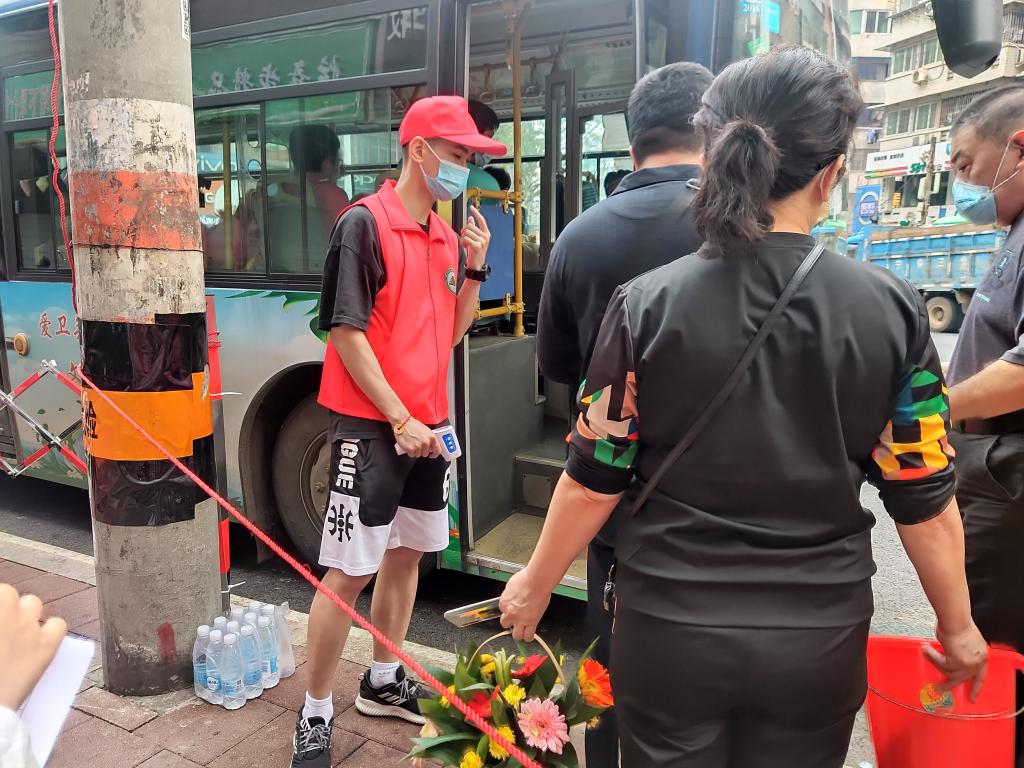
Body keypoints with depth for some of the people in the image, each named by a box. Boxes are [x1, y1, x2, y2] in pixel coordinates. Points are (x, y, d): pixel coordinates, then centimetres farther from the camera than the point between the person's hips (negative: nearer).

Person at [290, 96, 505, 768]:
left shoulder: (447, 238, 11)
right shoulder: (364, 224, -10)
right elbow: (347, 333, -15)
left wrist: (476, 268, 1)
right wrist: (400, 419, -16)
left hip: (429, 426, 8)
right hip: (373, 428, -8)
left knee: (407, 553, 16)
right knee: (349, 571, -2)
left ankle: (383, 683, 33)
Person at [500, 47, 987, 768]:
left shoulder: (646, 303, -13)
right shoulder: (891, 308, -10)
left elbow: (595, 479, -10)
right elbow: (925, 498, -4)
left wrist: (535, 586, 6)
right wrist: (958, 627, 12)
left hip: (670, 627, -1)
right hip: (819, 636, 1)